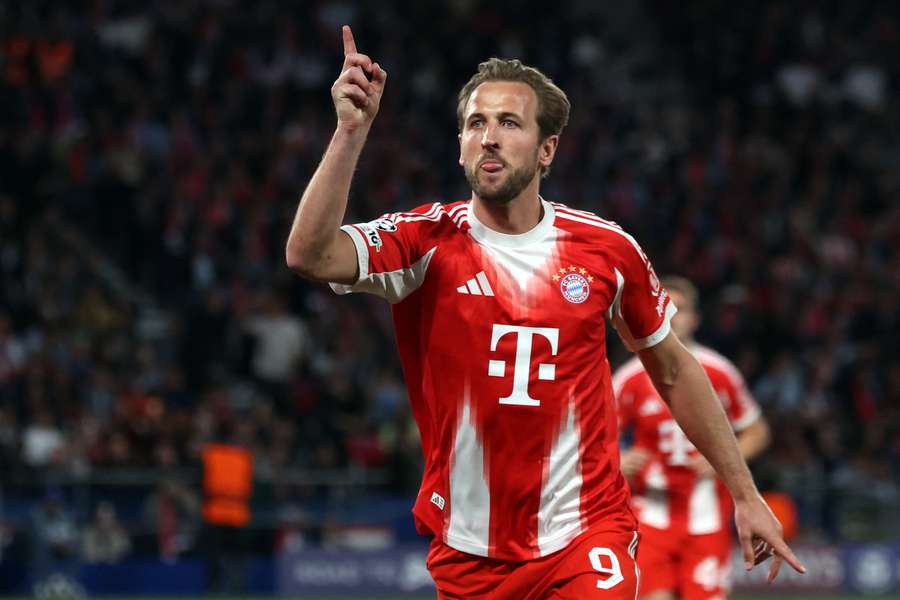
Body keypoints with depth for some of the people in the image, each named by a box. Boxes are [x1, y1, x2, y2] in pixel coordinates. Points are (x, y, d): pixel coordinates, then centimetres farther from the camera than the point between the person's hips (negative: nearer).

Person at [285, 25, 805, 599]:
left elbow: (673, 370, 13)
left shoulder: (606, 248, -1)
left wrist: (745, 495, 14)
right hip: (467, 552, 1)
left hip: (586, 536, 0)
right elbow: (310, 255, -23)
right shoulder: (427, 242, -5)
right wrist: (352, 131, -30)